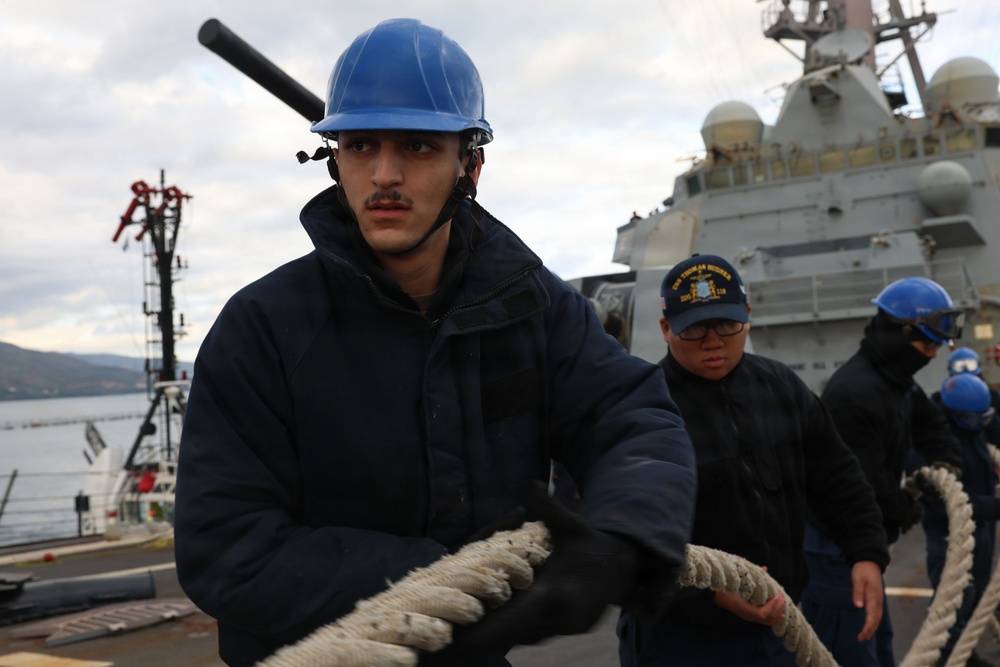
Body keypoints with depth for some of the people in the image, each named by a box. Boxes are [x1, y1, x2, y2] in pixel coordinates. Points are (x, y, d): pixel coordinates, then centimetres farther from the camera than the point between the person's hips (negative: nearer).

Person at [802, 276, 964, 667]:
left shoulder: (896, 380, 7)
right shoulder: (855, 392, -27)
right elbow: (866, 483, -27)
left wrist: (945, 461, 2)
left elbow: (929, 422, 23)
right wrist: (909, 510, -8)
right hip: (833, 544, -11)